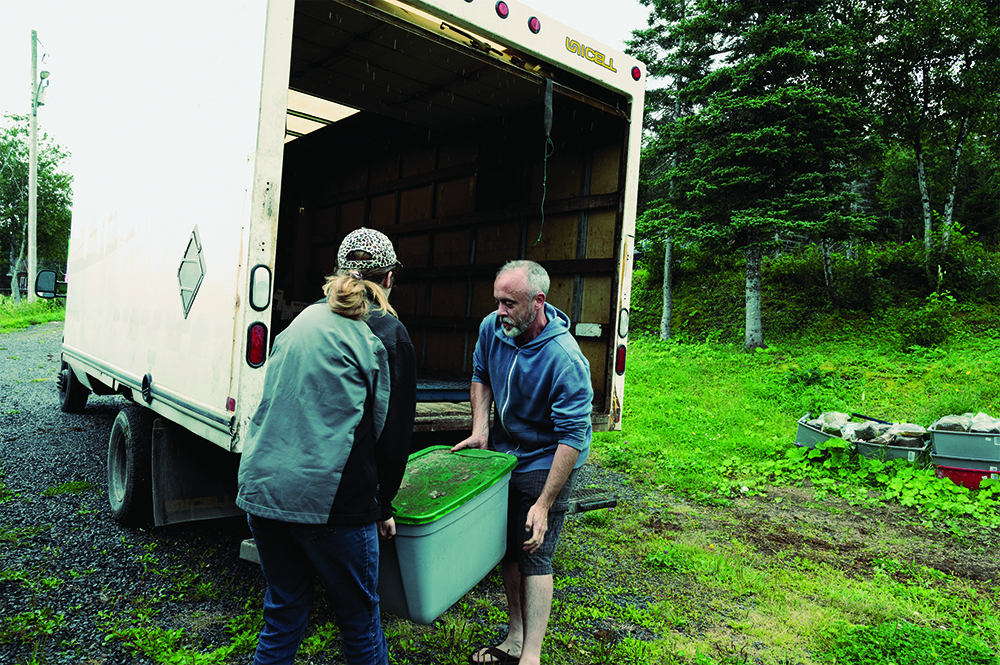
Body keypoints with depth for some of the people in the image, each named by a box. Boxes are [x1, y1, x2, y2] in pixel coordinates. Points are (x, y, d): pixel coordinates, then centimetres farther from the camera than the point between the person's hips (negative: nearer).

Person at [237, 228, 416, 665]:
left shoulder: (304, 320, 13)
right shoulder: (387, 335, -5)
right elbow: (393, 431, -4)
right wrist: (382, 505, 9)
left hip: (261, 485, 6)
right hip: (328, 497, -6)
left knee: (283, 609, 22)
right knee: (358, 614, 13)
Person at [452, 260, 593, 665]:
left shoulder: (566, 360, -29)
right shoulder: (492, 328, -11)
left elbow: (573, 437, -27)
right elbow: (481, 377, 9)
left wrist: (543, 505, -27)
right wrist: (480, 430, -4)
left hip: (546, 463, -6)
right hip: (504, 451, 6)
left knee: (534, 556, -6)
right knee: (507, 548, 14)